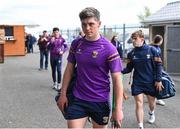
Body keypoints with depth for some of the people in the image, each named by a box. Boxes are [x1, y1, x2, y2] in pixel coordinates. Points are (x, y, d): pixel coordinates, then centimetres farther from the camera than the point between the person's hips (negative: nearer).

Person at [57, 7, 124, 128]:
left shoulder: (109, 49, -13)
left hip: (100, 102, -2)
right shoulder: (76, 44, -1)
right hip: (77, 100, 3)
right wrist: (63, 94, 6)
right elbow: (69, 69, 9)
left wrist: (118, 109, -18)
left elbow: (117, 79, -14)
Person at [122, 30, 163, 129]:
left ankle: (151, 113, 53)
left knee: (151, 102, 18)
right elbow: (129, 68, 1)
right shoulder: (131, 53, -3)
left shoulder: (152, 50, -10)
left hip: (151, 82, 0)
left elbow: (158, 65, -6)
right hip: (137, 83, 1)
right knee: (139, 104, -3)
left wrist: (158, 80, -10)